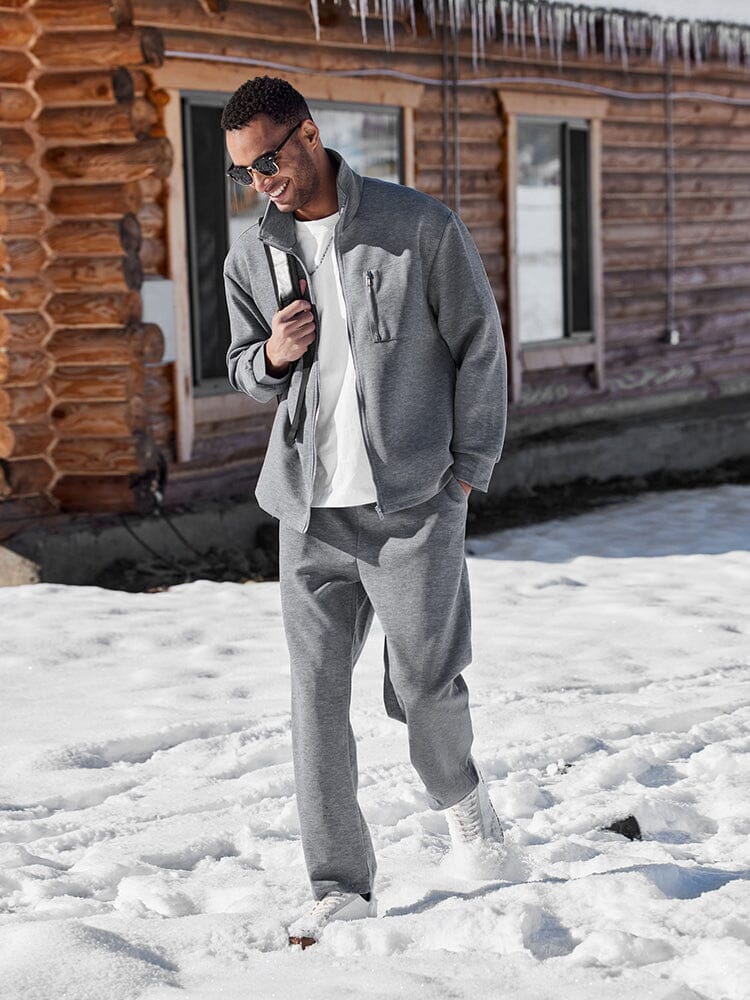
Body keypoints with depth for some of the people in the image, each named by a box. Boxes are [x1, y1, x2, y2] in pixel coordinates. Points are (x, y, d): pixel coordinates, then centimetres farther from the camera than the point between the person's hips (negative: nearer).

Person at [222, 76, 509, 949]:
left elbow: (479, 348, 1)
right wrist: (271, 356, -5)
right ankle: (341, 889, 9)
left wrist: (468, 470, -2)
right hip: (309, 510, 3)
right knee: (317, 697, 0)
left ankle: (457, 790, 36)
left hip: (414, 502, -3)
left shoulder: (421, 229, -5)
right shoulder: (252, 256, 7)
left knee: (421, 686, 1)